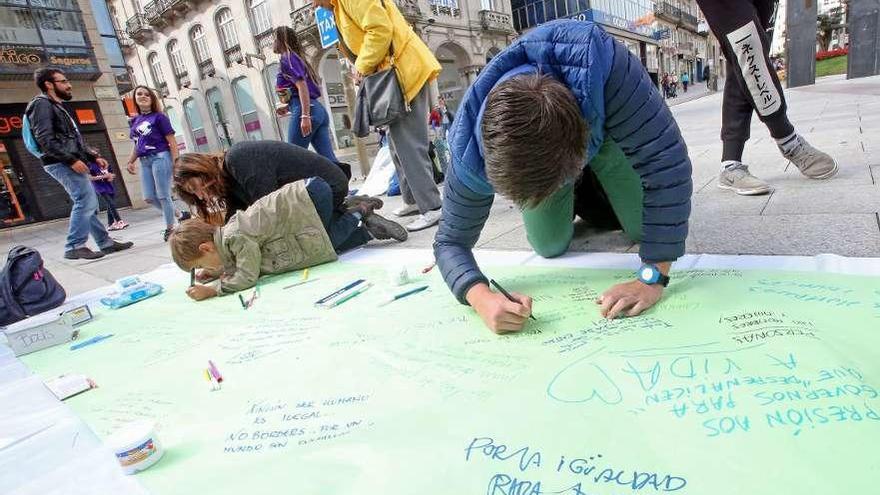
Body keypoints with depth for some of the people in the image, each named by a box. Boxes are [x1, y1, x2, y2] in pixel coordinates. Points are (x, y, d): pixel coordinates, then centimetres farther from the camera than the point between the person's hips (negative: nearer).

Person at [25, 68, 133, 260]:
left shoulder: (57, 107, 24)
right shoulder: (41, 104, -5)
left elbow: (75, 140, 25)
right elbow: (45, 139, -17)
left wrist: (94, 157, 16)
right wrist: (71, 160, -23)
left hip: (70, 162, 10)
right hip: (61, 163, -10)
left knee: (88, 203, 9)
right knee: (86, 201, -16)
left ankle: (105, 242, 13)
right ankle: (74, 247, -12)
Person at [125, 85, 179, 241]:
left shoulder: (158, 117, -3)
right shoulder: (134, 121, 15)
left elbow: (172, 141, -7)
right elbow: (137, 145, 22)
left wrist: (175, 161, -15)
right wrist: (130, 162, 12)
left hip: (160, 157, -7)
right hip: (145, 161, 7)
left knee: (163, 195, -4)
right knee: (149, 197, 5)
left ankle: (170, 227, 8)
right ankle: (177, 215, 22)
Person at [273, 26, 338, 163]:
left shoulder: (287, 58, 1)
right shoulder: (297, 57, 27)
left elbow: (302, 85, -14)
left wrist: (305, 116, -23)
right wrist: (288, 107, 27)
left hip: (304, 111, -9)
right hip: (318, 109, 9)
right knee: (329, 160, 0)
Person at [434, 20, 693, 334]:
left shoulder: (597, 60, -49)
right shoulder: (471, 156, -40)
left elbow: (666, 161, -44)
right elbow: (451, 242, -28)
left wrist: (653, 278, -46)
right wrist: (482, 298, -49)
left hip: (604, 130, 0)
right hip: (531, 147, 1)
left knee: (648, 230, -3)